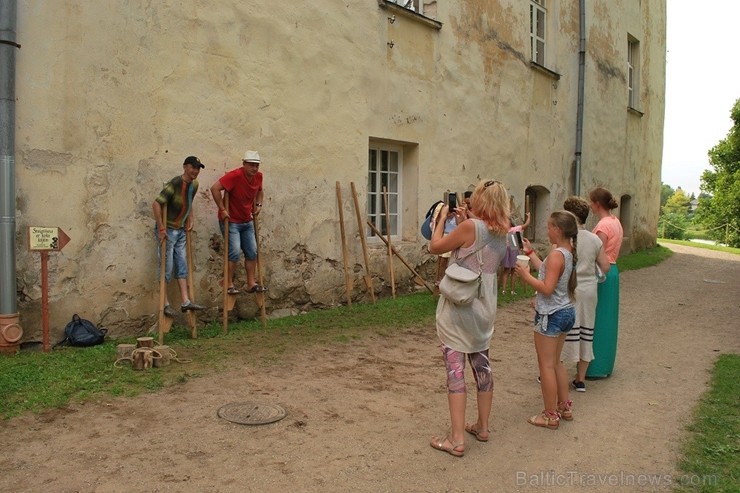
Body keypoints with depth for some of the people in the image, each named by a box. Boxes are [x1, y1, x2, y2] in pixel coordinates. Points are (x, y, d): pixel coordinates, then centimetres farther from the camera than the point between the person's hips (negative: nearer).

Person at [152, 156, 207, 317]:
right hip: (168, 230, -8)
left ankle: (185, 302, 9)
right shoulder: (174, 184, -21)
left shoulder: (194, 185, 4)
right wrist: (161, 228, -25)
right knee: (166, 267, -1)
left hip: (181, 231, 8)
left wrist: (190, 221, 12)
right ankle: (165, 304, 7)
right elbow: (156, 204, -26)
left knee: (182, 266, 7)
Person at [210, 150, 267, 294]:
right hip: (231, 221, -7)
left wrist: (258, 204, 7)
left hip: (247, 221, 8)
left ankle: (251, 283, 17)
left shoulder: (258, 176, -1)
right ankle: (229, 284, 1)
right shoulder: (235, 175, -23)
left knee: (252, 252, 7)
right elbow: (215, 188, -29)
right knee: (235, 252, -13)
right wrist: (222, 209, -25)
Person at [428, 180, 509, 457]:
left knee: (455, 371, -3)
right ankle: (482, 427, 30)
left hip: (458, 308, -7)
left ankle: (456, 440, 1)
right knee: (482, 367, 17)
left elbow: (435, 247, -7)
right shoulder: (501, 234, 5)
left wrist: (442, 218, 4)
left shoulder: (470, 226, -16)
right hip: (484, 309, 7)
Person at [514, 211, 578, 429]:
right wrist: (530, 253, 23)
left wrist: (526, 276, -16)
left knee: (546, 365, 2)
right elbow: (546, 271, 16)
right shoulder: (569, 252, 5)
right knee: (556, 362, 21)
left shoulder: (556, 255, -21)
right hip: (566, 311, 9)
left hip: (551, 315, -9)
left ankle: (550, 416, 10)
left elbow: (547, 288, -26)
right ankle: (565, 407, 30)